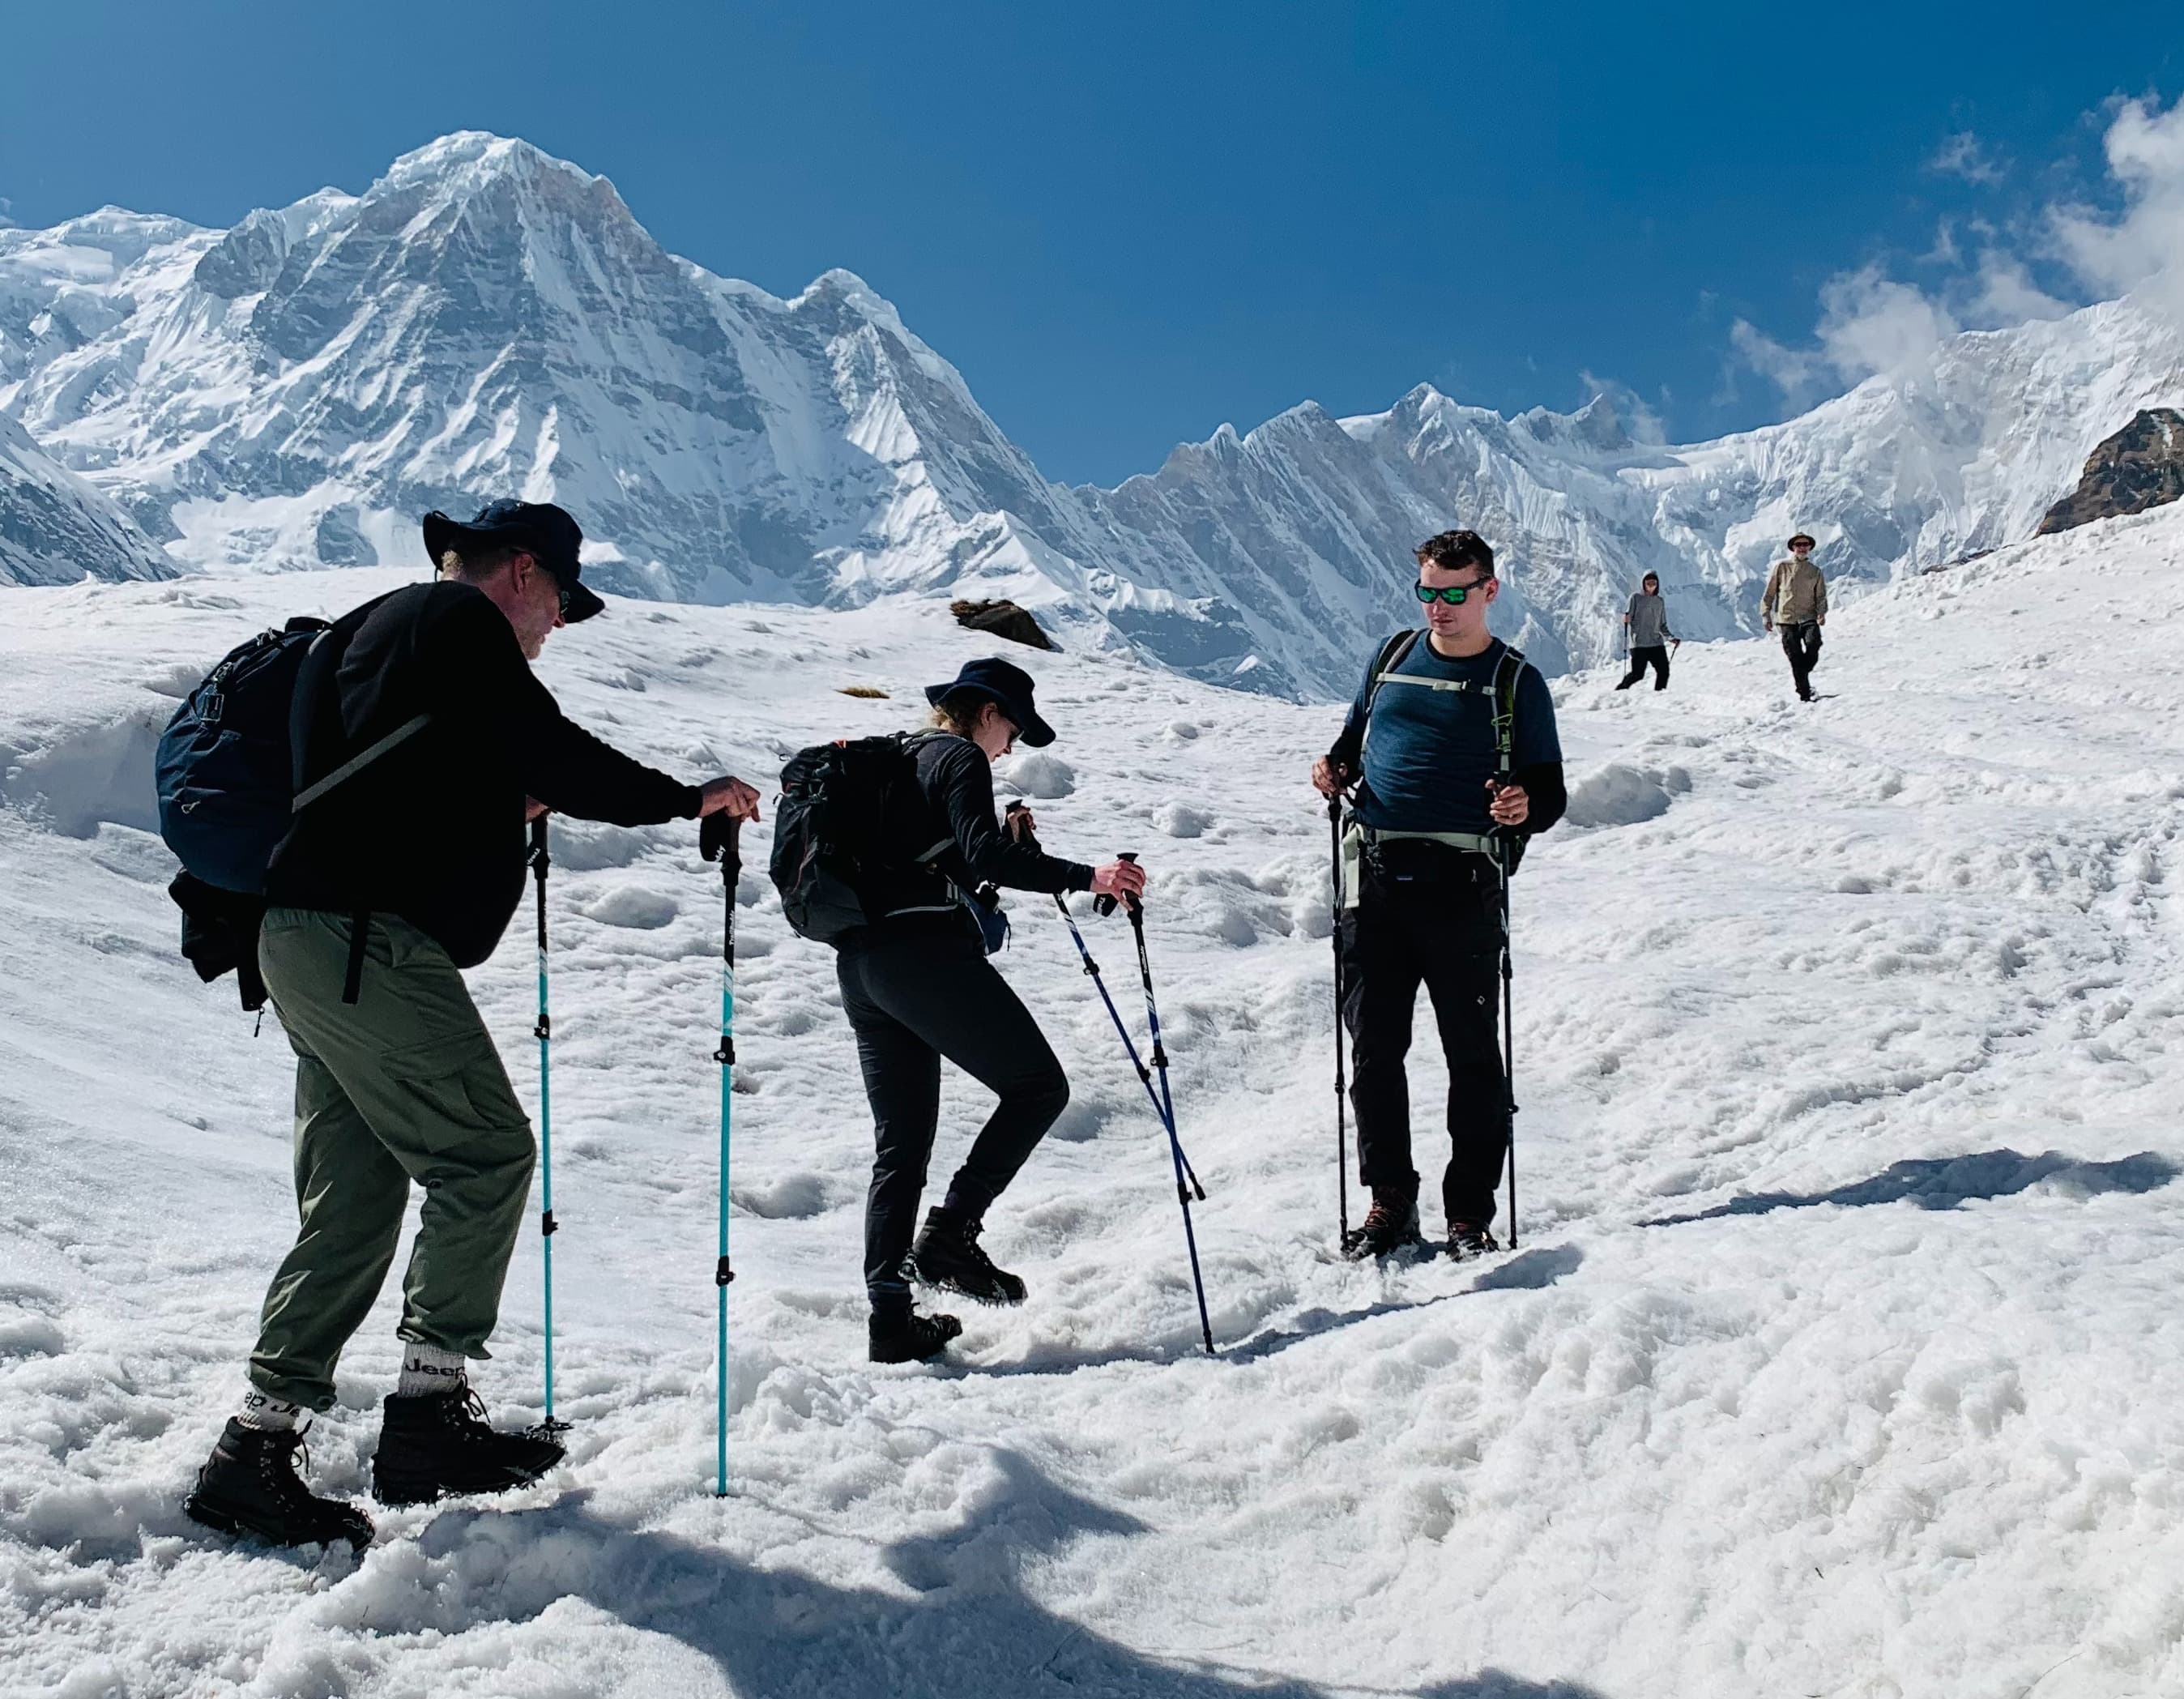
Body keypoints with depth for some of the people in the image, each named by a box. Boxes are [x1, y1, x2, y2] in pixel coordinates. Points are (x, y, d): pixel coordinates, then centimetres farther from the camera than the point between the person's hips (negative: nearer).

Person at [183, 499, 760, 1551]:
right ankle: (429, 1408, -2)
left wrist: (504, 805, 27)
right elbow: (551, 754, -11)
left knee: (356, 1197, 9)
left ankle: (257, 1448, 10)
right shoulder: (458, 623, -5)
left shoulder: (371, 629, 26)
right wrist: (689, 798, 0)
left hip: (310, 942, 10)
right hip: (368, 943, -10)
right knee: (486, 1152, -5)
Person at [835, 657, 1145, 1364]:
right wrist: (1084, 876, -22)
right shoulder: (959, 757, 0)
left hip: (861, 962, 9)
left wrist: (1010, 842, 28)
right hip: (924, 949, -9)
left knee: (900, 1145, 10)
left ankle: (890, 1319, 8)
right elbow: (982, 856, -17)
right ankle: (950, 1233, -10)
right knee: (1039, 1083, -2)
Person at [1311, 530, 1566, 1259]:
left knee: (1472, 1053, 3)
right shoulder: (1393, 656, 14)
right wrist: (1334, 768, 1)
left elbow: (1550, 792, 3)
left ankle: (1471, 1212, 13)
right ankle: (1389, 1201, 18)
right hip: (1376, 878, 3)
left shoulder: (1516, 681, 5)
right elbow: (1354, 736, 24)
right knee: (1373, 1048, 6)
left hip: (1462, 888, -3)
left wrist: (1525, 807, -20)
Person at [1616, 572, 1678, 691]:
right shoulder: (1636, 598, 3)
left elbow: (1663, 626, 20)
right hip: (1639, 643, -4)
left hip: (1657, 643, 4)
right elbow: (1628, 618, -1)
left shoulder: (1660, 602, 15)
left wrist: (1672, 638, 7)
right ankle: (1620, 690, 14)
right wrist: (1625, 619, -24)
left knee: (1664, 671, -9)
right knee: (1637, 674, -9)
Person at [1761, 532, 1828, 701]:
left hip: (1808, 617, 1)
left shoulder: (1815, 571, 14)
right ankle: (1804, 694, -2)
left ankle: (1803, 673, -4)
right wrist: (1766, 615, 3)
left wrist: (1821, 612, -8)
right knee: (1795, 658, -6)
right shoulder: (1781, 567, 8)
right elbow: (1769, 593, 9)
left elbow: (1821, 596, 10)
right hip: (1787, 619, -1)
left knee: (1813, 643, -26)